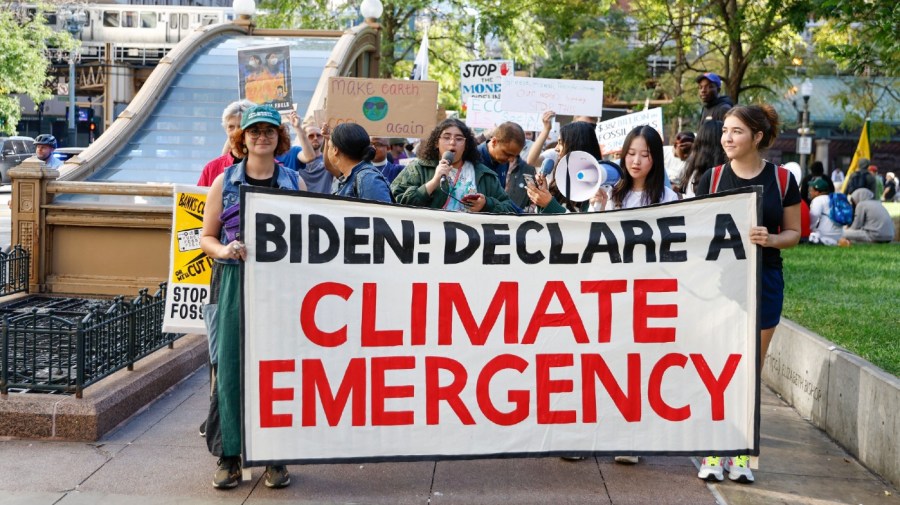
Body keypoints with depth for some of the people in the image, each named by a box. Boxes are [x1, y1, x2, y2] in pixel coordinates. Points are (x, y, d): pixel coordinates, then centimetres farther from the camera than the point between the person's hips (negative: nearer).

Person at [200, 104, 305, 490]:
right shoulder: (224, 182, 7)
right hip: (235, 284, 0)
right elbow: (206, 237, 8)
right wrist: (224, 250, -13)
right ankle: (230, 455, 10)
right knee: (232, 367, -1)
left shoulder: (294, 182, 9)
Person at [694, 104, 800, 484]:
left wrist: (771, 239, -16)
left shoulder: (782, 179, -1)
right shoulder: (712, 178, 1)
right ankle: (713, 453, 10)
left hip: (763, 282, 0)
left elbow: (794, 232, 5)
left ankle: (740, 453, 17)